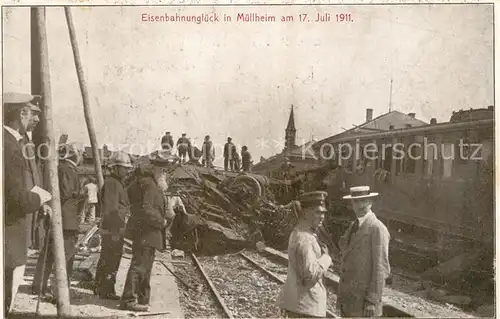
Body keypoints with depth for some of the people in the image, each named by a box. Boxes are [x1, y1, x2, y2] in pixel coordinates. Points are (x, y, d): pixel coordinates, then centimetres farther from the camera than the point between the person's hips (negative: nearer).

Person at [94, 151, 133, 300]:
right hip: (114, 229, -11)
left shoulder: (117, 183, 19)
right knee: (111, 261, -5)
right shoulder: (112, 183, -15)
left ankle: (99, 288, 28)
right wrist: (115, 231, -24)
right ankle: (106, 291, 2)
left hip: (114, 228, 11)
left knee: (106, 260, 18)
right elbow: (111, 209, -22)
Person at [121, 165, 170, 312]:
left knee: (145, 266, 16)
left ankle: (143, 299, 24)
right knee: (139, 265, -10)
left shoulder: (152, 187, 20)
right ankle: (128, 300, -8)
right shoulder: (149, 185, -12)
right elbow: (146, 209, -24)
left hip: (147, 233, 11)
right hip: (145, 232, -11)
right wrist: (161, 221, -16)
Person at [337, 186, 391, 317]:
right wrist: (341, 294, 17)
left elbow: (381, 268, -18)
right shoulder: (353, 226, 13)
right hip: (348, 299, 8)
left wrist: (372, 301, -22)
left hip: (365, 299, -8)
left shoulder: (378, 228, -14)